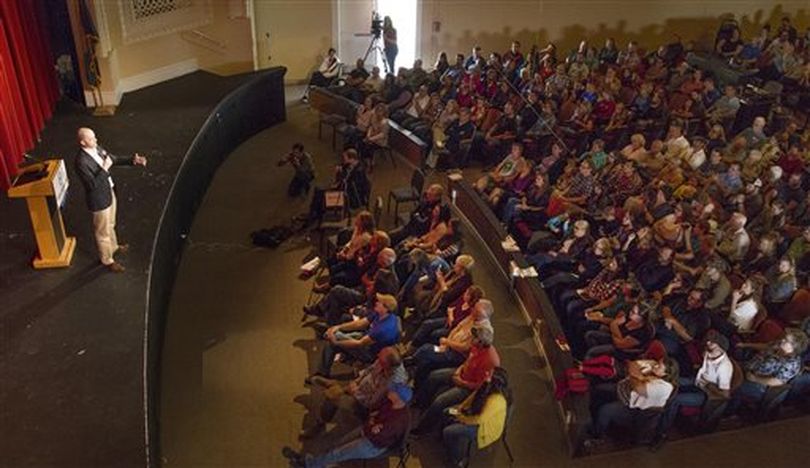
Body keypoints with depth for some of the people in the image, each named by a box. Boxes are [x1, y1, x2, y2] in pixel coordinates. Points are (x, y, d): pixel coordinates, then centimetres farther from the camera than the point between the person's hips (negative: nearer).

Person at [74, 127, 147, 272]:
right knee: (103, 232, 13)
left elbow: (114, 159, 7)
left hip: (109, 193, 8)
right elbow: (92, 185, -32)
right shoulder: (81, 162, -31)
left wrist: (132, 160, -5)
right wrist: (104, 168, -31)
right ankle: (107, 260, 32)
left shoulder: (97, 148, -6)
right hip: (99, 200, -8)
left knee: (110, 225, 30)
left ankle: (114, 247, 54)